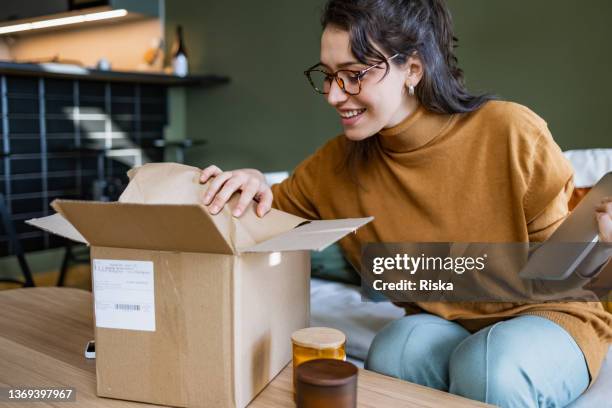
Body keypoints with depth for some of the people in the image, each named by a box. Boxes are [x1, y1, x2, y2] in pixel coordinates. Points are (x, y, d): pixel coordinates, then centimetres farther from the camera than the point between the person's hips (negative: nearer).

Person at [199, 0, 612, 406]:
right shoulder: (337, 162, -9)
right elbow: (275, 213, 4)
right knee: (396, 350, -29)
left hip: (547, 317, -2)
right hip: (439, 328, 3)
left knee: (494, 367, -34)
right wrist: (255, 187, -16)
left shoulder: (510, 133, -20)